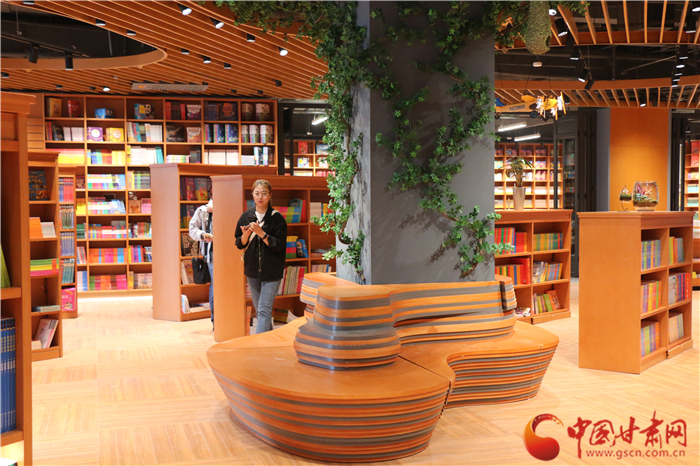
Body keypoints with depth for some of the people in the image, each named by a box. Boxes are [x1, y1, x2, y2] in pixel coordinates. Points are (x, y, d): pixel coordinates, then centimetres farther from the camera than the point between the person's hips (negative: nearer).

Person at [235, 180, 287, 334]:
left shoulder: (277, 218, -9)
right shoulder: (246, 217, 3)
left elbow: (278, 245, -13)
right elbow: (239, 244, 6)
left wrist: (260, 232, -23)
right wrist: (245, 235, -15)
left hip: (271, 271, -5)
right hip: (252, 269, 5)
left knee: (264, 310, -10)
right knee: (258, 309, 16)